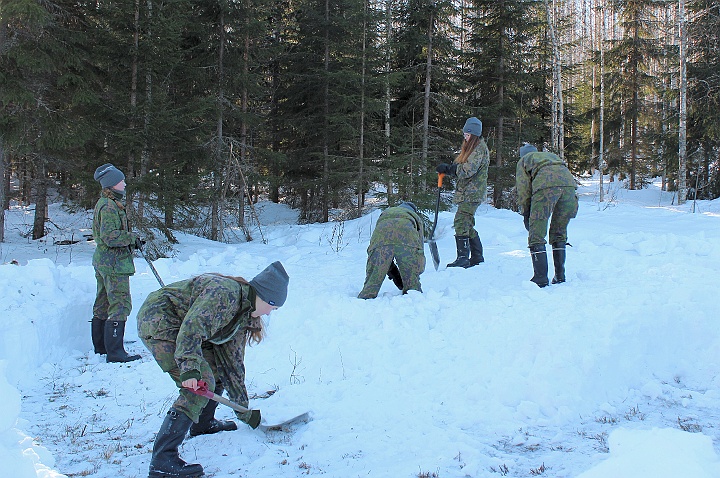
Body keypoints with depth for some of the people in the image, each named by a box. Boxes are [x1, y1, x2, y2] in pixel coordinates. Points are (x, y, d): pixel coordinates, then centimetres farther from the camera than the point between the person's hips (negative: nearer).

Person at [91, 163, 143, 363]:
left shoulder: (104, 203, 16)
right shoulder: (109, 206, -17)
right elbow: (110, 236, -23)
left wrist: (130, 241, 10)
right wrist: (132, 238, -11)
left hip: (103, 262, 11)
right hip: (114, 264, -11)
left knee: (103, 304, 17)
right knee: (121, 305, -10)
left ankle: (101, 346, 28)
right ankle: (114, 352, -10)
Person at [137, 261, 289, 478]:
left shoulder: (242, 315, 10)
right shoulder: (226, 292, -19)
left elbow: (234, 364, 15)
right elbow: (192, 326, -32)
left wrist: (245, 413, 17)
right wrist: (190, 369, -41)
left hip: (174, 326, 10)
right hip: (158, 322, -10)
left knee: (219, 366, 14)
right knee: (202, 383, -17)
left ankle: (203, 424, 30)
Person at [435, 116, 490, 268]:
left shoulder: (479, 148, -10)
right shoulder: (470, 147, 21)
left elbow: (468, 170, -21)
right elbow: (460, 168, 17)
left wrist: (448, 168, -18)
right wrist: (448, 168, -3)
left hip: (473, 193, -10)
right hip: (466, 192, 10)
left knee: (461, 222, -17)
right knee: (467, 224, 13)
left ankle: (463, 258, -19)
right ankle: (477, 257, 21)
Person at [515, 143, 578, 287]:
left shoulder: (524, 160, 30)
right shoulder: (552, 155, 42)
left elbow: (523, 188, 19)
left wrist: (525, 213, 24)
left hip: (546, 185, -5)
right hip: (569, 183, 5)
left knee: (536, 236, 0)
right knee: (559, 234, 17)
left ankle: (541, 278, -5)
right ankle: (560, 276, 15)